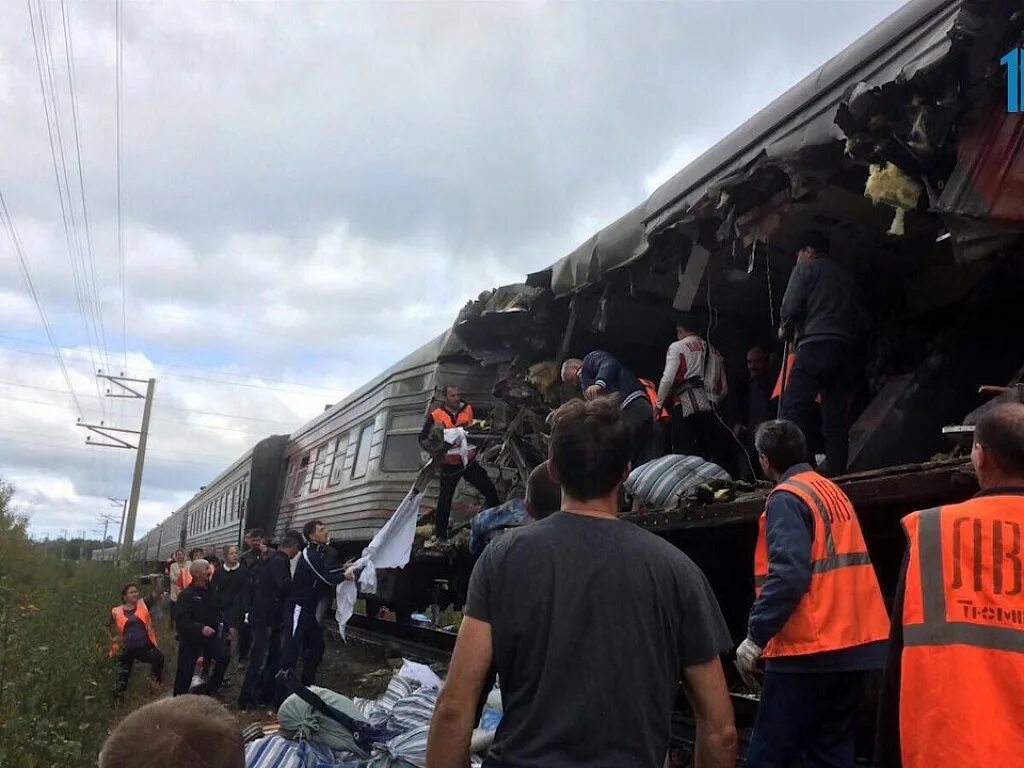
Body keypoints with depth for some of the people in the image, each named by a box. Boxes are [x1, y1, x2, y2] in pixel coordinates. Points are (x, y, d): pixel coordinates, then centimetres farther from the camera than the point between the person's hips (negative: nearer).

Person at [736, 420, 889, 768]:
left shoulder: (787, 498, -11)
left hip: (809, 648, -9)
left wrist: (756, 636, -19)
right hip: (854, 643, 9)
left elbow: (788, 574, -23)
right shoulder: (835, 493, 14)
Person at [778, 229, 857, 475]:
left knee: (792, 411, -14)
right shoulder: (846, 275, 27)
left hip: (815, 346, -7)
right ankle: (837, 475, -1)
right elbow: (852, 315, 22)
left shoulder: (806, 267, 7)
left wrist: (785, 330, 12)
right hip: (845, 347, 7)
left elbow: (791, 306, -4)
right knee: (836, 419, 5)